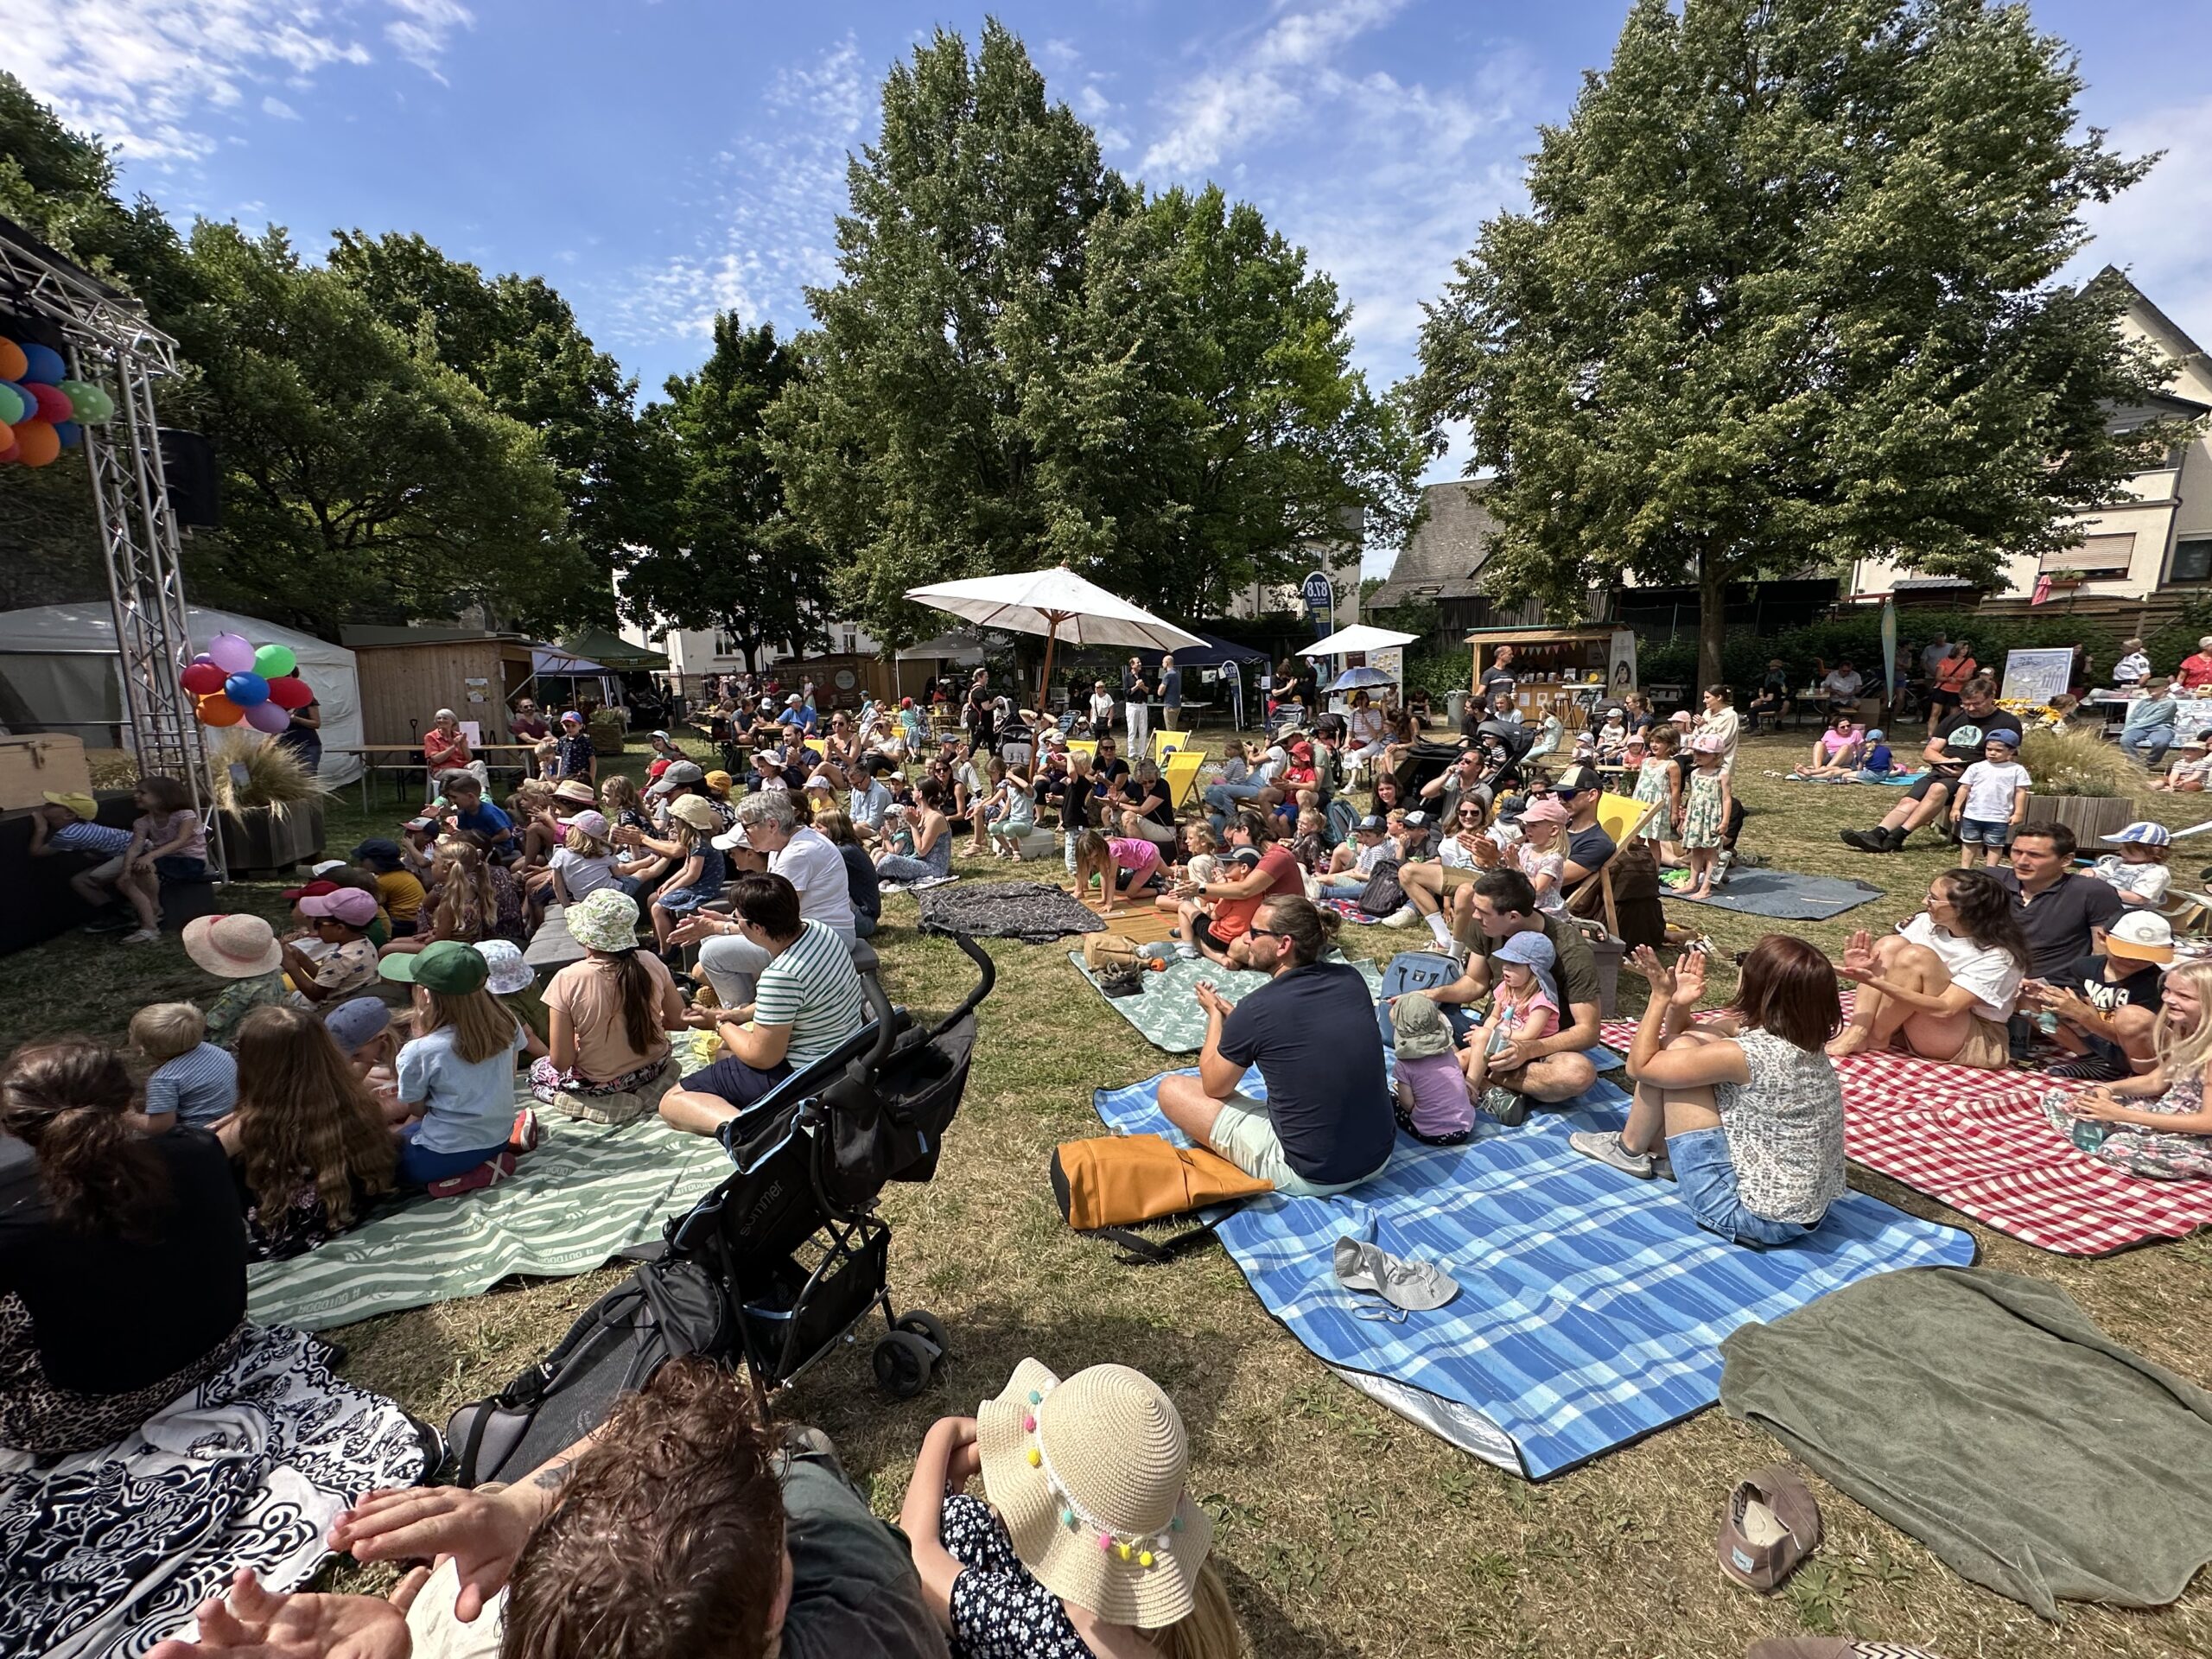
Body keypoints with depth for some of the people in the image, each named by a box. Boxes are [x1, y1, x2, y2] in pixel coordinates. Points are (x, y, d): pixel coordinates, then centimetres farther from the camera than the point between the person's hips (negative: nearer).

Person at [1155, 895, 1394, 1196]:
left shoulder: (1255, 1009, -19)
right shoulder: (1351, 979, -3)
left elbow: (1213, 1087, -2)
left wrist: (1214, 1014, 12)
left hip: (1309, 1175, -6)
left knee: (1172, 1088, 3)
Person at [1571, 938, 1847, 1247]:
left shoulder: (1746, 1054, -25)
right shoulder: (1803, 1044, 2)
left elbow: (1640, 1065, -12)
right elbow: (1686, 1059, 13)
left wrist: (1660, 999, -3)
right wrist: (1678, 1006, -4)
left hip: (1750, 1214, -8)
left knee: (1677, 1048, -6)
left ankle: (1630, 1150, 15)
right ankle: (1651, 1144, 26)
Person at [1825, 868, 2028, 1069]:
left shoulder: (1996, 956, -19)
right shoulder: (1928, 922, -3)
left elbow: (1945, 1009, -30)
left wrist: (1875, 982, -41)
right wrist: (1864, 971, -28)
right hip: (1913, 1028, 6)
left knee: (1916, 955, -27)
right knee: (1891, 944, -17)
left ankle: (1873, 1038, -15)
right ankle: (1857, 1032, -27)